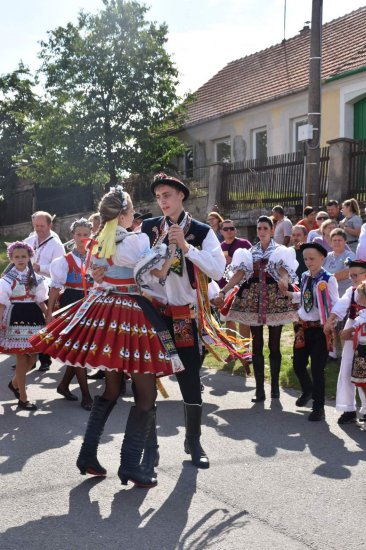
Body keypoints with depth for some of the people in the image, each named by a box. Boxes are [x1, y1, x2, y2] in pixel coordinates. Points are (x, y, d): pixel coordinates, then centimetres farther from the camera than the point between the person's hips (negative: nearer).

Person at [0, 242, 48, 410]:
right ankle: (23, 398, 4)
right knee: (21, 357, -3)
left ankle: (14, 382, 33)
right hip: (16, 318, -5)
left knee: (32, 357, 7)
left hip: (33, 317, 5)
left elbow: (40, 301, 13)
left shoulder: (35, 278, 9)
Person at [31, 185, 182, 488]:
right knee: (146, 392, 1)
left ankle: (88, 455, 18)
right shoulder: (136, 240, -13)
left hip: (103, 312, 8)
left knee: (112, 387, 18)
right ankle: (130, 465, 2)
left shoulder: (100, 240, 9)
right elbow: (158, 273, -15)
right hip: (131, 316, -8)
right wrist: (173, 247, -2)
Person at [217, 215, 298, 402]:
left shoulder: (280, 251, 4)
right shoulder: (250, 252, 13)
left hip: (275, 298, -3)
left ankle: (275, 385, 11)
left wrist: (284, 282, -35)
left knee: (274, 344, 1)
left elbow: (284, 272, -12)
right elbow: (239, 274, 6)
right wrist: (223, 290, -6)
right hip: (254, 299, 3)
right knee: (256, 345, 2)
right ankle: (259, 389, 5)